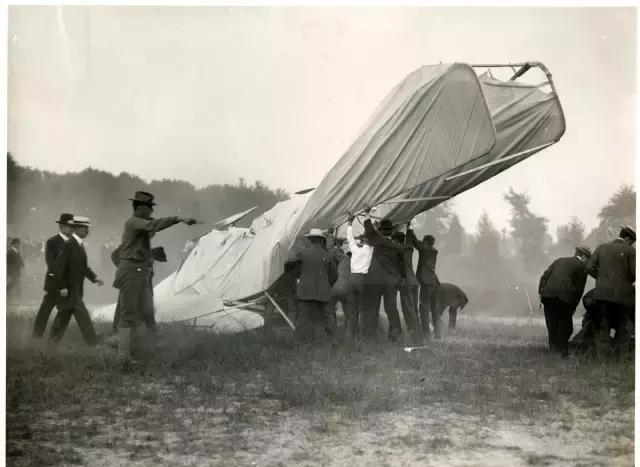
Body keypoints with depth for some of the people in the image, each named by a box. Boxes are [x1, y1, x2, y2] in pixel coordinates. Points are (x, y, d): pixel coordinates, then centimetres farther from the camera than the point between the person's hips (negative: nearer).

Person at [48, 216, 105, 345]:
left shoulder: (79, 245, 13)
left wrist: (94, 278, 6)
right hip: (68, 289, -9)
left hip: (76, 289, 9)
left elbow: (83, 266, 20)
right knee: (82, 315, -8)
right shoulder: (68, 245, -17)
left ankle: (53, 341, 21)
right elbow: (59, 266, -21)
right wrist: (62, 287, -22)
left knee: (64, 316, 14)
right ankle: (92, 342, -5)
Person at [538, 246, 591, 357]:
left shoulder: (559, 261, 24)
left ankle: (553, 348, 12)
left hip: (548, 295, 5)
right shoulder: (582, 267, 9)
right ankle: (563, 352, 5)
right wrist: (572, 307, 11)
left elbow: (544, 276, 15)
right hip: (563, 297, -4)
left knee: (552, 326, 12)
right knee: (565, 326, 7)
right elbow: (579, 289, 6)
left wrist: (541, 292, 8)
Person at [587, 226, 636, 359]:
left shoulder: (602, 247, 6)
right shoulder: (630, 251, -4)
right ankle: (620, 354, 8)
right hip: (622, 293, -3)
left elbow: (590, 268, 2)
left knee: (604, 324, 14)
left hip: (603, 292, 3)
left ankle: (602, 354, 11)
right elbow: (634, 274, -7)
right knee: (624, 327, 11)